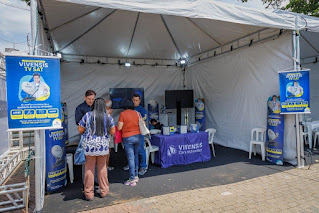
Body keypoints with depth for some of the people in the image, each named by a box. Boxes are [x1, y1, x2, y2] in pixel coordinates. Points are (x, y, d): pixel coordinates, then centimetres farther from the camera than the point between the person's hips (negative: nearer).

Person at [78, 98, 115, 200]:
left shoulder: (87, 115, -5)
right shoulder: (108, 117, -2)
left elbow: (80, 130, -1)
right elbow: (113, 131, 2)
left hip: (89, 145, -1)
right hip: (103, 146, 1)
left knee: (89, 169, 8)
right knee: (102, 168, 14)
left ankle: (89, 193, 18)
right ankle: (104, 191, 25)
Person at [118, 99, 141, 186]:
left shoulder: (123, 114, -8)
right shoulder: (137, 113, 3)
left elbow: (119, 128, -9)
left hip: (127, 138, -4)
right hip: (138, 136, 4)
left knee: (131, 158, -1)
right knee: (136, 156, 17)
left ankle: (132, 180, 5)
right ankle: (136, 176, 26)